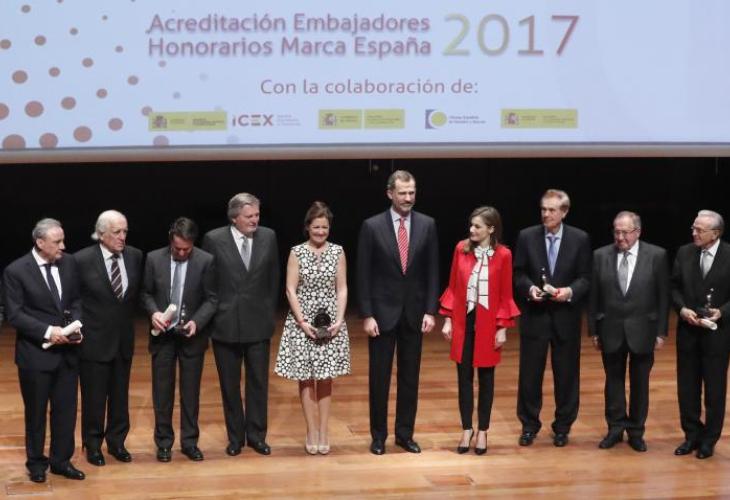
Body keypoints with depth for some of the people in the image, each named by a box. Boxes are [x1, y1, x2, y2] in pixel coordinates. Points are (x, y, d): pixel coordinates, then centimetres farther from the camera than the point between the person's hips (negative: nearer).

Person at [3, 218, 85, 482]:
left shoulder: (69, 264, 1)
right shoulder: (16, 271, -13)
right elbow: (14, 315, -13)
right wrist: (48, 331, -21)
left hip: (67, 351, 4)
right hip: (35, 353, -4)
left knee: (66, 409, 10)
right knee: (36, 411, 10)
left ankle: (61, 460, 25)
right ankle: (36, 463, 26)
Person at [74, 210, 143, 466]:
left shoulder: (135, 256, -2)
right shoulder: (82, 260, -15)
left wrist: (128, 318, 5)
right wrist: (78, 329, -6)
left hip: (124, 339, 4)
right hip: (94, 340, -4)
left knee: (120, 395, 14)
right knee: (94, 397, 7)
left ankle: (116, 442, 29)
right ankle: (93, 445, 23)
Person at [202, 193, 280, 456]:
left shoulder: (268, 237, -1)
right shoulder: (214, 239, -8)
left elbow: (274, 278, 8)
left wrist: (270, 313, 8)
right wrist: (210, 315, 0)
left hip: (258, 323, 2)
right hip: (225, 323, -2)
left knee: (258, 382, 6)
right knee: (230, 385, 9)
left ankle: (256, 435, 18)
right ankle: (235, 437, 21)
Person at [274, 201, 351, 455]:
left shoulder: (337, 252, 3)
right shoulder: (297, 252, -2)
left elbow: (342, 289, 3)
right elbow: (290, 290, -4)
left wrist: (339, 320, -8)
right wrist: (303, 322, -12)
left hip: (330, 322, 1)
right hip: (301, 321, -1)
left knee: (325, 378, 4)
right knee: (306, 378, 1)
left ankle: (323, 432, 9)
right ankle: (312, 433, 7)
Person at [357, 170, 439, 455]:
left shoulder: (427, 225, 1)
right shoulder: (372, 226, -6)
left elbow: (432, 271, 3)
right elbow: (363, 274, -5)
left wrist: (430, 311, -4)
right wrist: (367, 315, -9)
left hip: (414, 312, 2)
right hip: (382, 312, -2)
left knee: (410, 376, 8)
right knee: (379, 377, 4)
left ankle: (405, 433, 18)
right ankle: (378, 435, 14)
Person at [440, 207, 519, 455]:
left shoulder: (503, 255, -8)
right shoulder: (461, 249, -2)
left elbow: (505, 295, -4)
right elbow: (453, 287, 4)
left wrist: (503, 328, -6)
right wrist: (447, 319, 1)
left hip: (488, 323, -2)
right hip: (463, 320, 2)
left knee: (486, 376, 8)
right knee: (464, 376, 6)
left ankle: (483, 431, 19)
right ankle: (466, 429, 18)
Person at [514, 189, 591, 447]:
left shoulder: (580, 239, -2)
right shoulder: (526, 236, -1)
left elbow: (585, 278, 0)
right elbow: (518, 273, 4)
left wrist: (570, 291, -19)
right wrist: (529, 288, -16)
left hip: (566, 316, 0)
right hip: (534, 315, 0)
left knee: (566, 374, 7)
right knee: (530, 373, 5)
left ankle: (562, 427, 21)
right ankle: (529, 425, 19)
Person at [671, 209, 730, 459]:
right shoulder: (684, 253, 1)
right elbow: (674, 287, 6)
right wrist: (682, 309, -10)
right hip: (687, 330, 3)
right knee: (687, 386, 9)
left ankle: (709, 439, 17)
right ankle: (692, 434, 22)